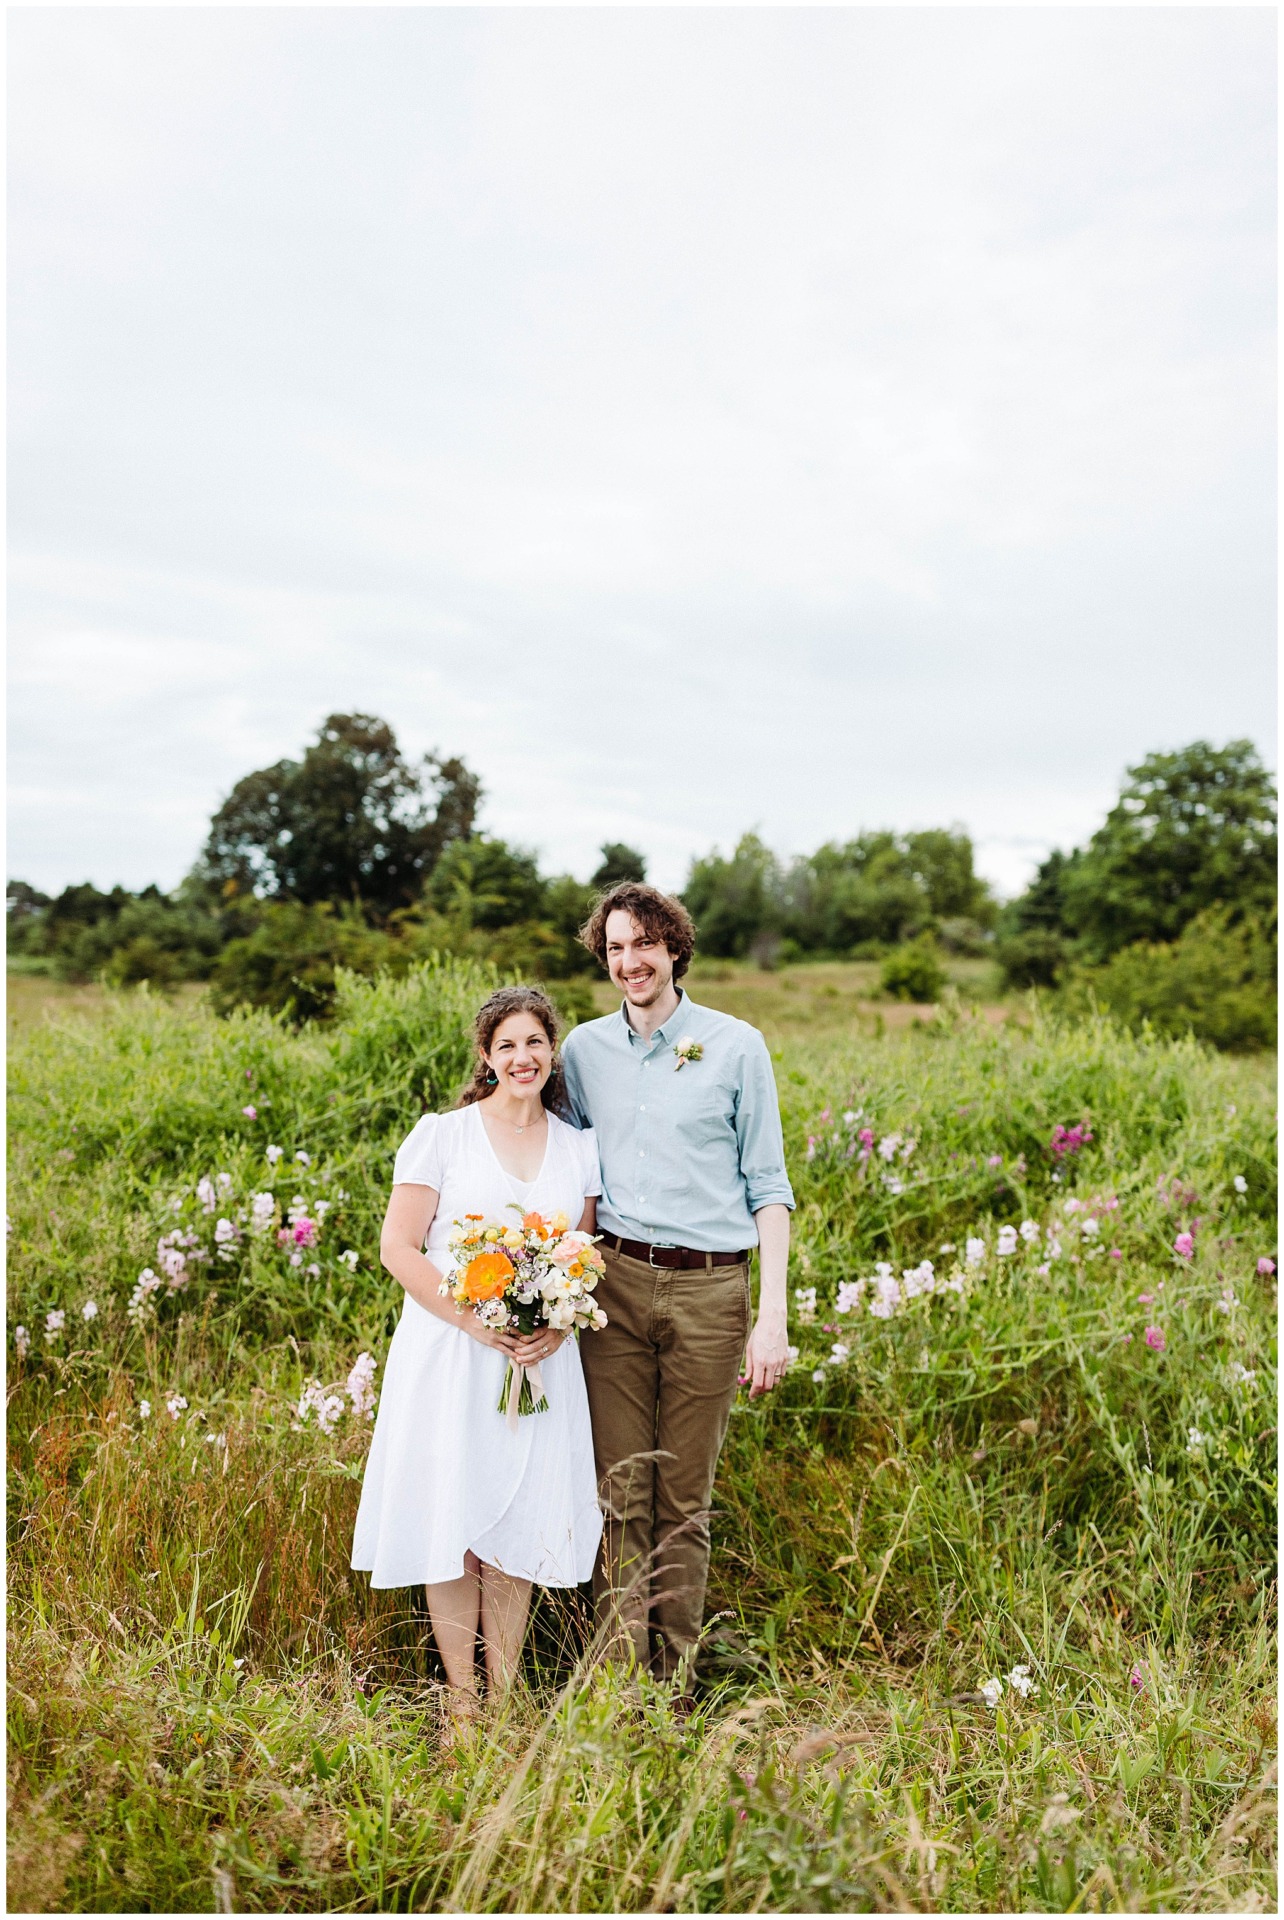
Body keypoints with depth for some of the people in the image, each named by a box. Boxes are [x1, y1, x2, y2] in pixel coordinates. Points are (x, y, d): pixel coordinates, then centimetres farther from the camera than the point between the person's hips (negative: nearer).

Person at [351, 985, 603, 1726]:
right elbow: (399, 1248, -6)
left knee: (521, 1523, 7)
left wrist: (561, 1326, -8)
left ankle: (505, 1693, 22)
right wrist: (474, 1321, -16)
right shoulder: (441, 1135, -2)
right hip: (449, 1355, -2)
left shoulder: (580, 1149, 8)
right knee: (452, 1519, 3)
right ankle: (461, 1698, 18)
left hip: (541, 1363, 3)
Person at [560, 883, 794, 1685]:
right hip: (615, 1281, 2)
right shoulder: (584, 1049, 9)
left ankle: (675, 1680, 20)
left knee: (685, 1500, 7)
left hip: (710, 1289, -2)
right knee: (620, 1491, 2)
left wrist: (774, 1315, -5)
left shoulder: (736, 1045, 2)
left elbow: (769, 1187, 2)